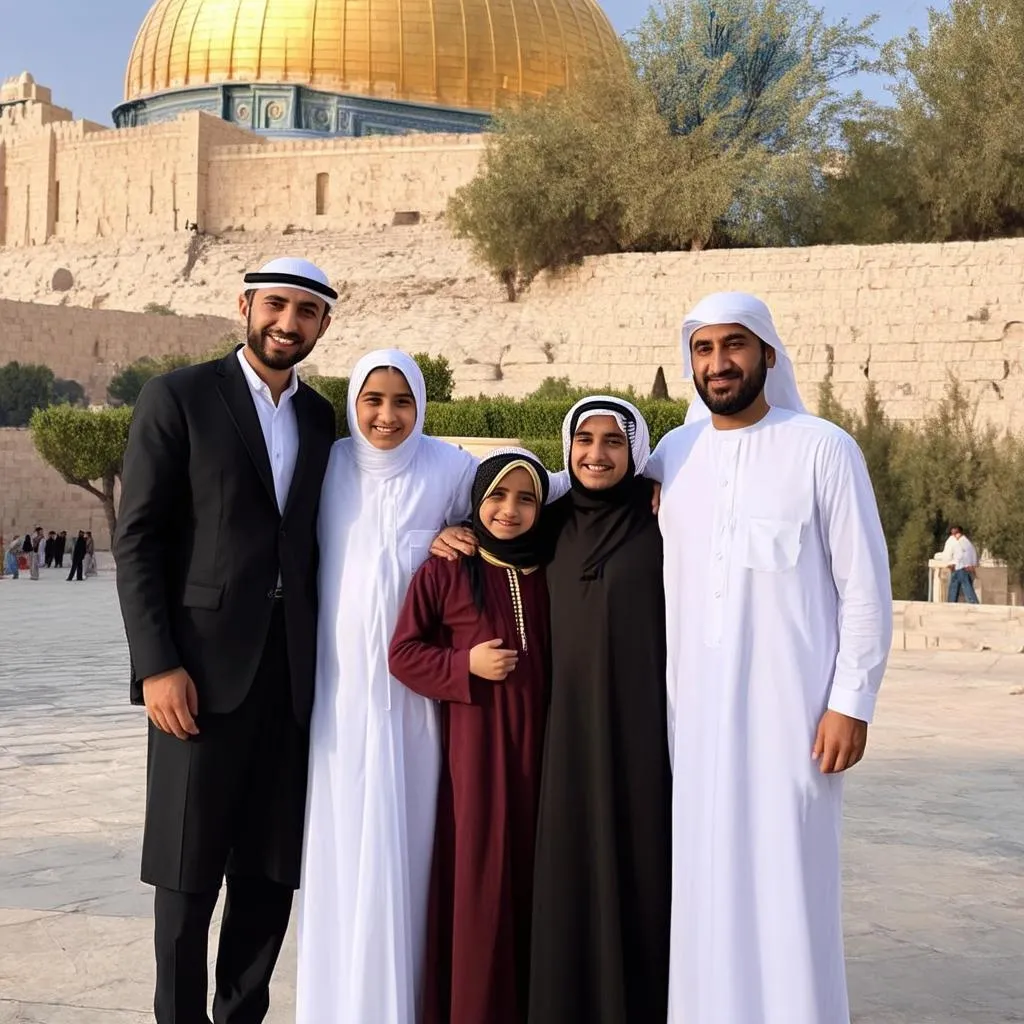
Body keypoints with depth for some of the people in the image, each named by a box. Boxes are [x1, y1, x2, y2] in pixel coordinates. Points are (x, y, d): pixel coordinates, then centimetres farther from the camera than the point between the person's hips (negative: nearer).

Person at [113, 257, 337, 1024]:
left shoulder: (320, 416, 13)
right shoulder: (178, 397, -1)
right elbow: (137, 539, -6)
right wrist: (157, 664, -14)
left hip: (293, 671, 4)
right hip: (205, 665, -4)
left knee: (272, 870, 8)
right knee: (189, 869, 2)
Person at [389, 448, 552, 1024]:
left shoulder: (547, 573, 10)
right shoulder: (444, 572, -1)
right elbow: (403, 653, -2)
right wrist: (466, 665, -13)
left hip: (536, 743, 3)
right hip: (473, 743, -3)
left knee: (532, 875, 5)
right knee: (478, 876, -1)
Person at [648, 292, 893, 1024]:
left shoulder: (823, 449, -4)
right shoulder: (672, 455, 7)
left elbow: (866, 587, -5)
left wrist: (852, 703, -10)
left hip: (791, 707, -4)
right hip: (696, 709, 4)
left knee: (788, 883, -2)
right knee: (705, 882, 8)